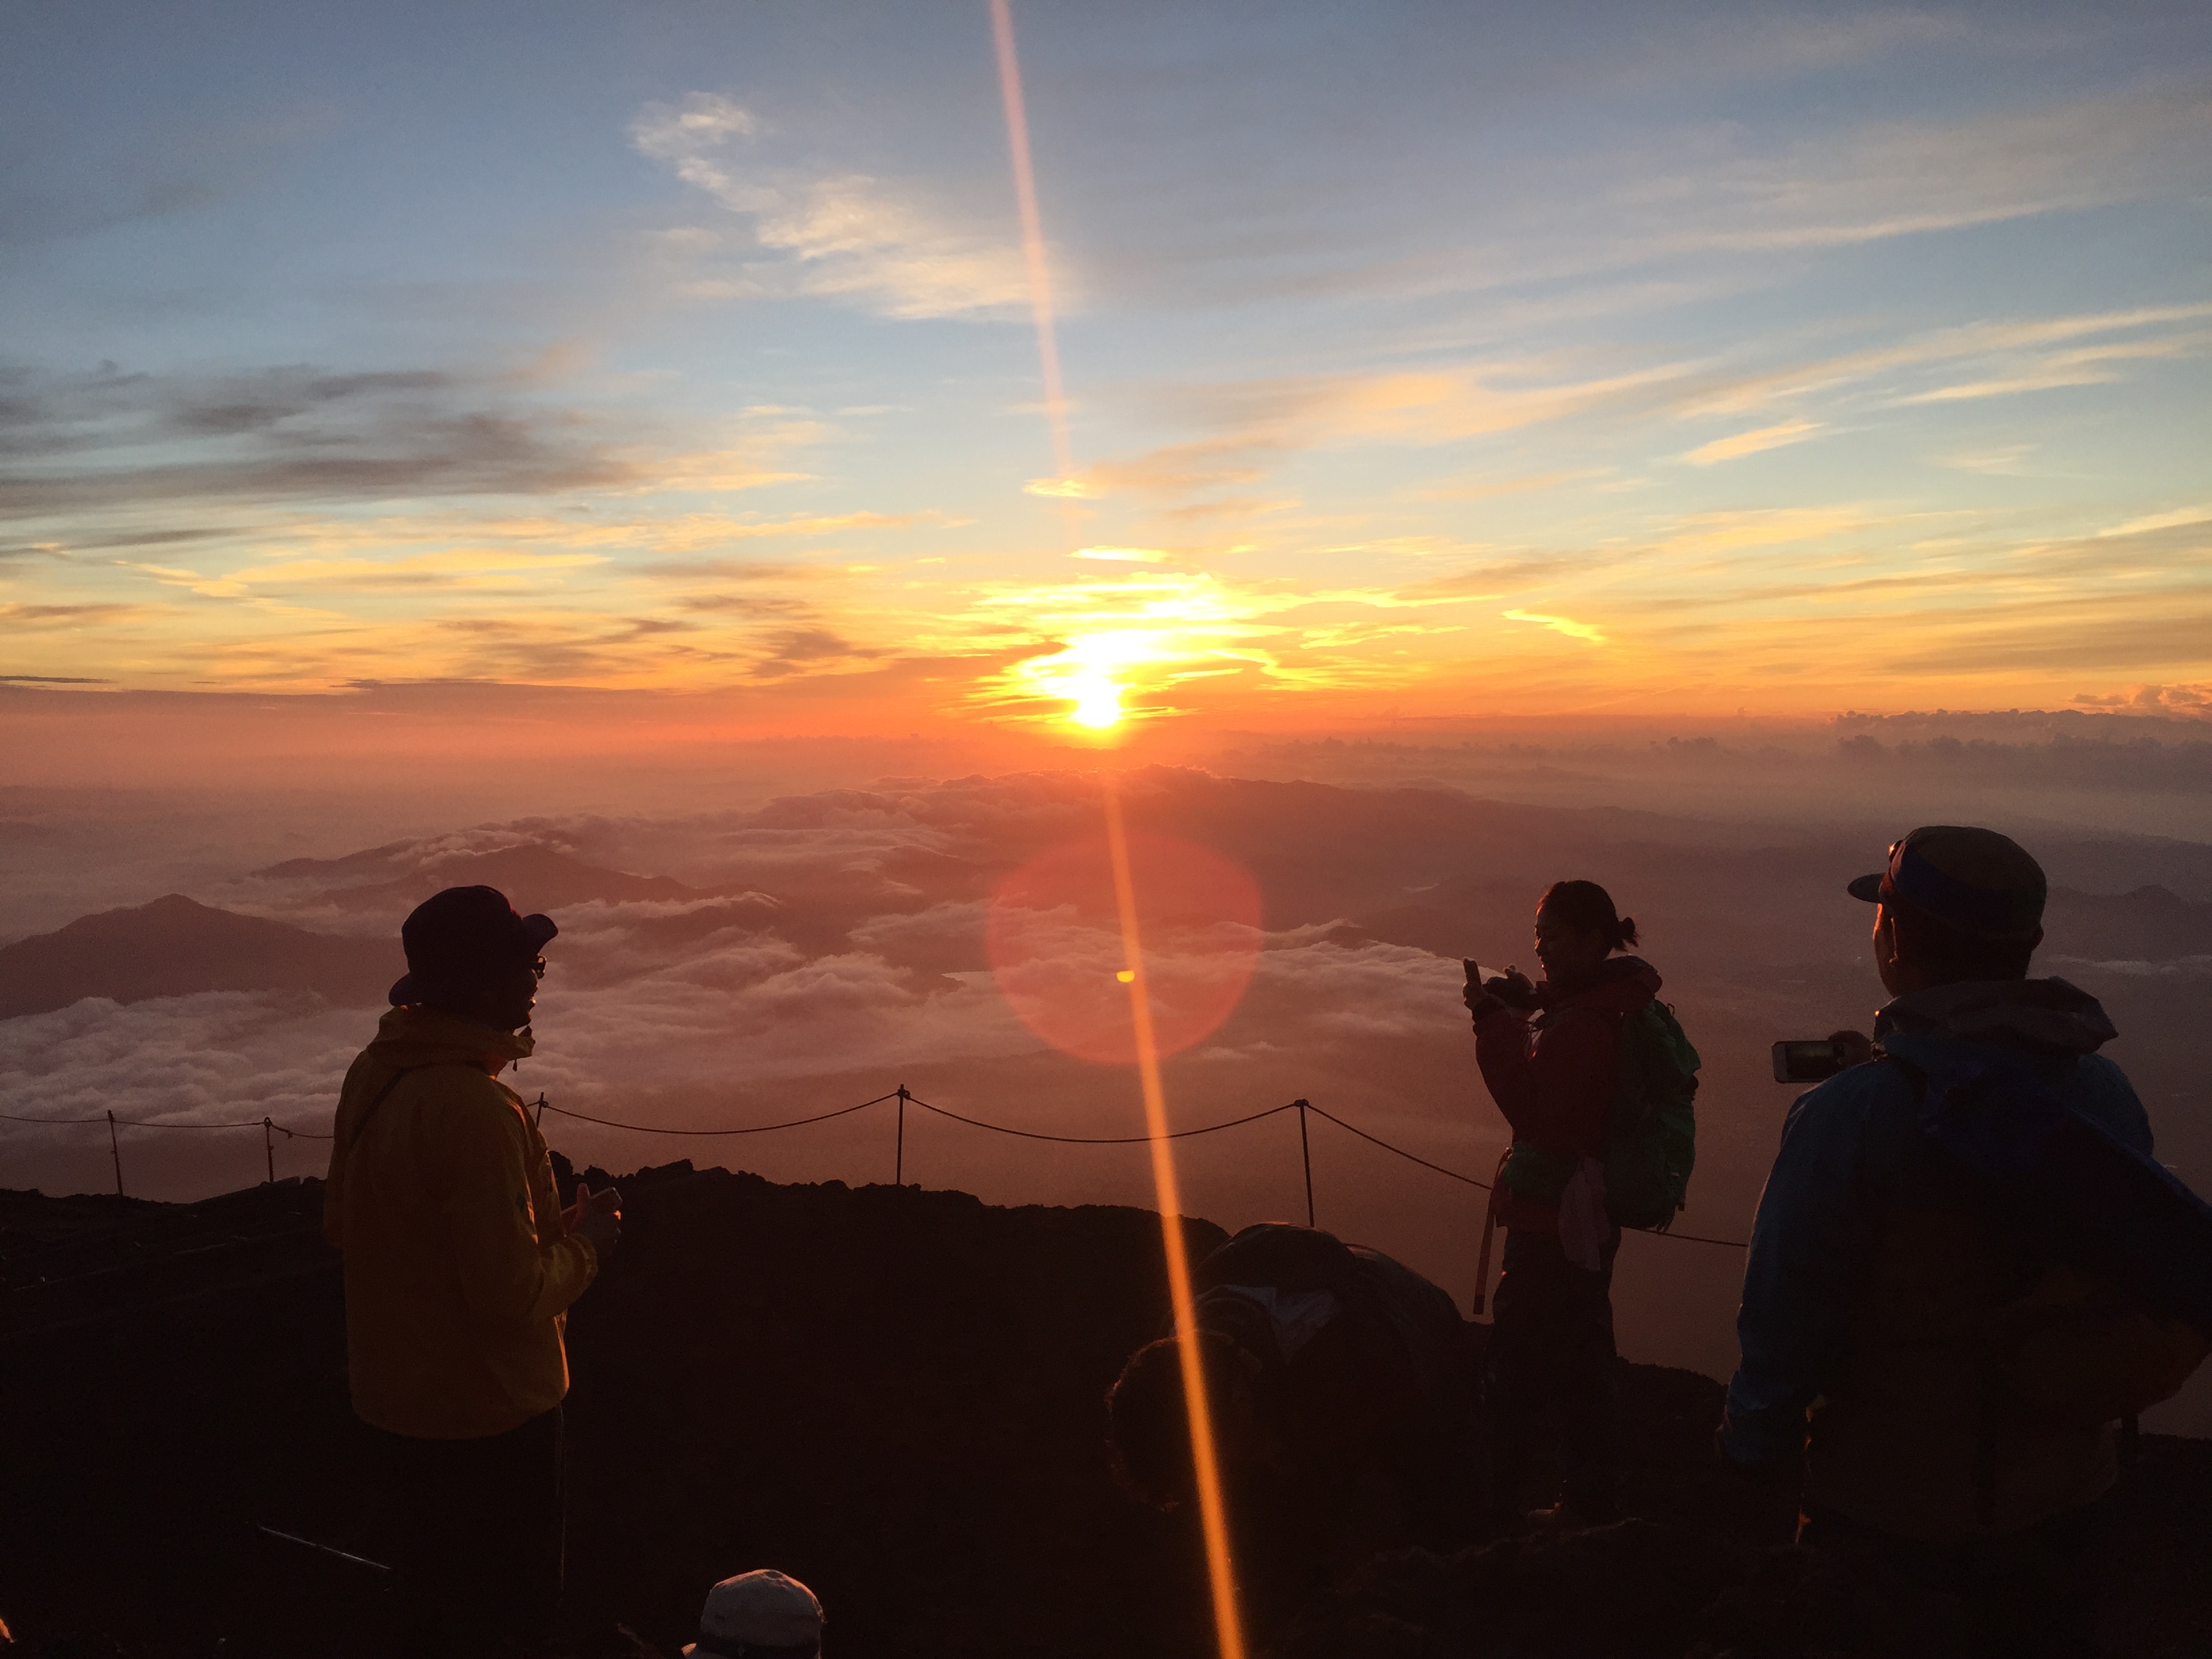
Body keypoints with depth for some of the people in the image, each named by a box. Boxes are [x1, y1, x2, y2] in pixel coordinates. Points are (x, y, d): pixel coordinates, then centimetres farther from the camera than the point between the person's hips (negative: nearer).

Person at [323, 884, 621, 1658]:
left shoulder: (375, 1072, -3)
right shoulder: (476, 1110, -31)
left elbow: (344, 1225, 10)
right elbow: (515, 1295, -29)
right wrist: (584, 1243, -9)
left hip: (396, 1396, 8)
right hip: (484, 1412, -8)